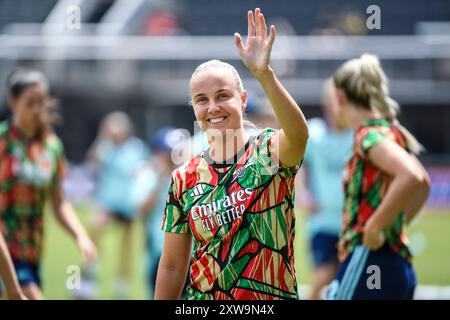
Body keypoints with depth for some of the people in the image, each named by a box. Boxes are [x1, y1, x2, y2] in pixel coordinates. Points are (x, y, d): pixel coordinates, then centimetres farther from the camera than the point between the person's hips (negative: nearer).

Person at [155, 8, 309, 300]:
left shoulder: (269, 153, -9)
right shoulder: (184, 179, 1)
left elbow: (298, 133, -33)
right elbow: (173, 266, 6)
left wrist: (264, 73, -45)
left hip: (274, 295, -3)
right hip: (203, 296, 3)